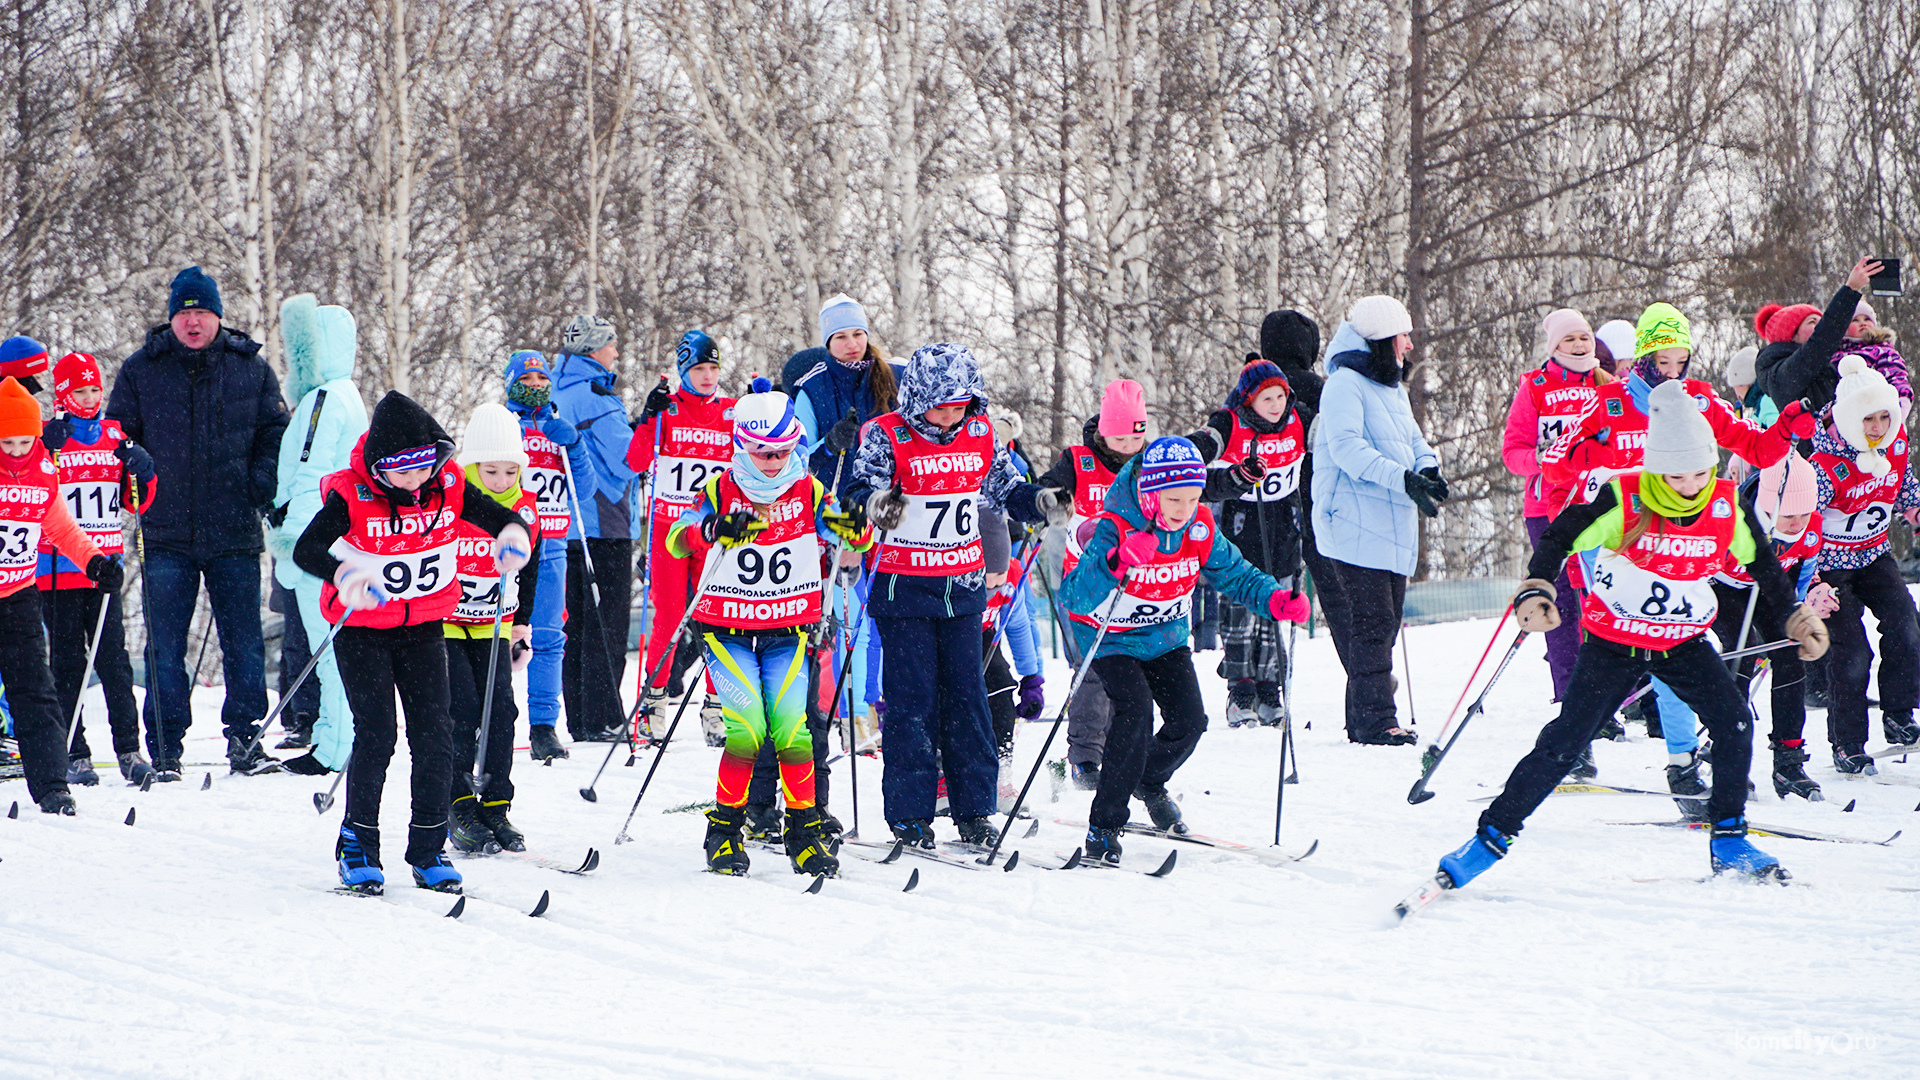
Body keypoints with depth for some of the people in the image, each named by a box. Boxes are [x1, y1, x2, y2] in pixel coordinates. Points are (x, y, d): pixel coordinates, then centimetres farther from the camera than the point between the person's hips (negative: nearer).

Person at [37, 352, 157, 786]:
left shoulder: (114, 436, 12)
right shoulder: (46, 438, 0)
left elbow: (138, 502, 17)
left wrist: (140, 472, -3)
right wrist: (46, 452, -22)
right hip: (59, 568, -3)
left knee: (114, 659, -1)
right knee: (67, 663, 2)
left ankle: (128, 746, 1)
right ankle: (74, 753, 5)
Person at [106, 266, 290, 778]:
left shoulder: (251, 369, 6)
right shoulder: (140, 371, 5)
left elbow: (275, 433, 12)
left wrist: (266, 483, -4)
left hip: (234, 532, 0)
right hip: (167, 534, 0)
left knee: (244, 643, 2)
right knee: (165, 648, 0)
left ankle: (244, 740, 12)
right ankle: (164, 750, 7)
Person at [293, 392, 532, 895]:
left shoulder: (448, 486, -8)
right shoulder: (352, 495, -20)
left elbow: (502, 518, -4)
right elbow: (306, 550, -31)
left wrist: (514, 536, -30)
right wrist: (343, 576, -53)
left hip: (425, 626, 3)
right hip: (362, 629, -3)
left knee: (434, 734, -4)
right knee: (376, 733, -12)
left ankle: (429, 849, 6)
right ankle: (358, 844, 4)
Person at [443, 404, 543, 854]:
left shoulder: (525, 509, -1)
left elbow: (529, 569, 16)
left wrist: (522, 623, 15)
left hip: (494, 627, 4)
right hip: (442, 623, -4)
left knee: (499, 710, -5)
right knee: (460, 710, -12)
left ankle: (496, 808, 1)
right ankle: (460, 810, -5)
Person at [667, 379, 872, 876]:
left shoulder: (809, 493, 0)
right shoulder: (720, 491, -5)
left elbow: (859, 540, -2)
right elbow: (677, 538, -18)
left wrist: (855, 527, -27)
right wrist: (716, 530, -38)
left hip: (787, 633, 2)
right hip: (728, 631, -2)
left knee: (793, 729, -13)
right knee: (746, 728, -17)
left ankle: (804, 828, 3)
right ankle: (724, 829, -1)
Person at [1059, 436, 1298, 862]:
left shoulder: (1199, 528, -12)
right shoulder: (1114, 528, -29)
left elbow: (1234, 574, 0)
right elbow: (1074, 597, -39)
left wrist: (1275, 599, -20)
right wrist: (1116, 563, -56)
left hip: (1166, 636, 6)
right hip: (1113, 639, -6)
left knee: (1189, 720, -4)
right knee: (1136, 713, -24)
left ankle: (1149, 782, 30)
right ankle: (1104, 826, -16)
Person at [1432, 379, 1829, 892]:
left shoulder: (1728, 508, -9)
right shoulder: (1623, 501, -20)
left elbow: (1762, 564, 9)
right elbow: (1560, 537, -16)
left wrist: (1797, 617, 10)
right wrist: (1537, 590, -31)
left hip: (1684, 643, 3)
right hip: (1613, 641, -3)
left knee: (1734, 723, -14)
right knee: (1565, 742, -10)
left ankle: (1729, 840, 2)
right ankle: (1492, 835, 0)